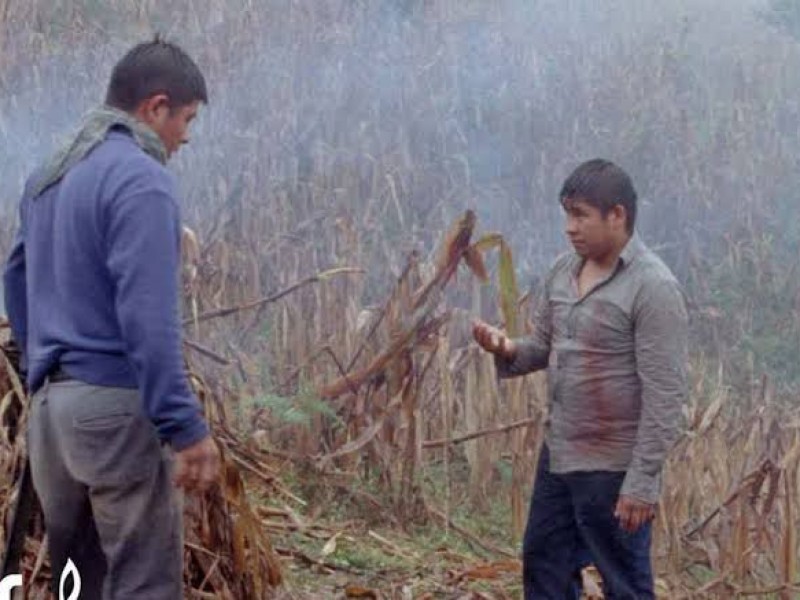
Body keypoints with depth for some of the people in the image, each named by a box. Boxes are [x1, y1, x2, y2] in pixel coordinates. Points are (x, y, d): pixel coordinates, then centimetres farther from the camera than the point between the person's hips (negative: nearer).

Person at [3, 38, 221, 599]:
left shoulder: (47, 177, 15)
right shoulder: (140, 178, -13)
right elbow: (147, 318, -20)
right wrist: (187, 427, -20)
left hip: (50, 406, 9)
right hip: (118, 405, -9)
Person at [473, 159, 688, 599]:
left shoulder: (654, 288, -19)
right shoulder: (563, 272, 6)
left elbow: (665, 395, -20)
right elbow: (543, 346, 16)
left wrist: (643, 480, -22)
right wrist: (507, 350, -8)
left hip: (613, 468, -8)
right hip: (557, 455, 8)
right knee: (543, 564, 18)